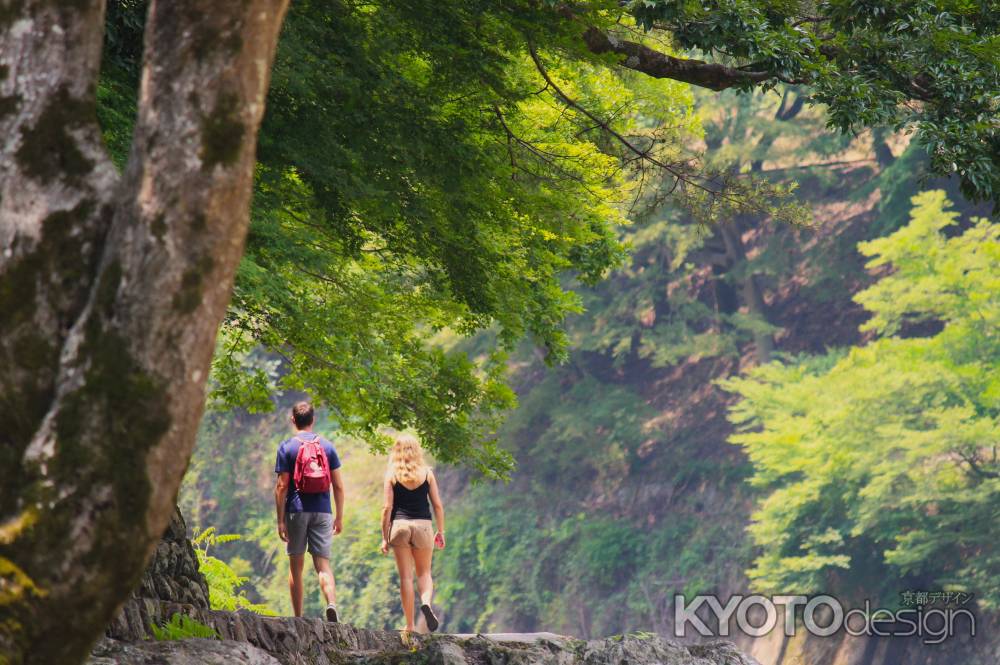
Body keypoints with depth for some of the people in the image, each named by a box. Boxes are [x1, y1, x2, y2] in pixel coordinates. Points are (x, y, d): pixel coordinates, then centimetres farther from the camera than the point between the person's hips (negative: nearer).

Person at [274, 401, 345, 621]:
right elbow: (338, 486, 5)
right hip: (322, 512, 2)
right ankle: (331, 603, -24)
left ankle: (298, 618, 8)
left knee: (296, 566, 7)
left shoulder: (287, 447, -1)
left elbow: (282, 487, -6)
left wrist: (280, 520, -4)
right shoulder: (327, 446, 7)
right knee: (323, 563, 2)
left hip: (296, 511, -2)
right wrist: (339, 517, 13)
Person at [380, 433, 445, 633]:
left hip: (399, 525, -1)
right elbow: (438, 505, 2)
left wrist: (384, 537, 1)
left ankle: (410, 625, 5)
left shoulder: (392, 475, 0)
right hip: (423, 526, 1)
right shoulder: (427, 473, 3)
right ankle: (426, 602, -16)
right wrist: (440, 532, 11)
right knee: (424, 572, 15)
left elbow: (387, 508, -3)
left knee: (405, 576, 5)